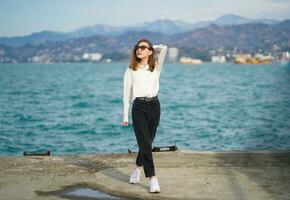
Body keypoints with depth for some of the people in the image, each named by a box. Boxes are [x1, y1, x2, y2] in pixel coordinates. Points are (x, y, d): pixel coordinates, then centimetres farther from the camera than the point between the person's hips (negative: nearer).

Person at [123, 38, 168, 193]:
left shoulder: (156, 67, 7)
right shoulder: (131, 70, 5)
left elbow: (164, 48, -7)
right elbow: (127, 92, 6)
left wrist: (152, 47, 11)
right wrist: (125, 115, 4)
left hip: (154, 106, 2)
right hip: (139, 107, -2)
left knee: (147, 143, 11)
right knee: (145, 144, -9)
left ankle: (137, 168, 36)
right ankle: (152, 179, -10)